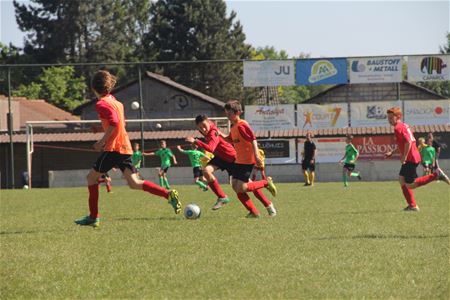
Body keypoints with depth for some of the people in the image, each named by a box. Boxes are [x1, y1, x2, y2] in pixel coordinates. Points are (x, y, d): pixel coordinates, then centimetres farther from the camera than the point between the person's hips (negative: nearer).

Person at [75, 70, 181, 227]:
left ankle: (93, 217, 4)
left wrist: (103, 141, -15)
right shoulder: (115, 101, 20)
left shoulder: (102, 104, -9)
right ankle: (168, 194, -13)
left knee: (92, 176, 4)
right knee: (134, 183, 3)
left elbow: (114, 123, -22)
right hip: (125, 147, 8)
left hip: (113, 147, -8)